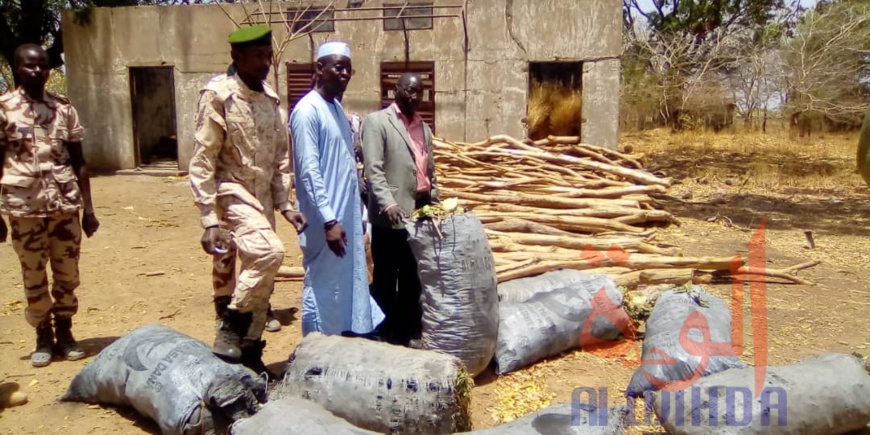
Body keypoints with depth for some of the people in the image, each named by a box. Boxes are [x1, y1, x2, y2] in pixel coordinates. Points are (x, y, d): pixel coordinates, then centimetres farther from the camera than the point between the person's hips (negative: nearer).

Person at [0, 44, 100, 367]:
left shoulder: (64, 107, 6)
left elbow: (78, 161, 8)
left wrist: (88, 208, 5)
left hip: (66, 204, 2)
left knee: (67, 274, 8)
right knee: (34, 277, 8)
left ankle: (65, 333, 24)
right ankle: (43, 337, 23)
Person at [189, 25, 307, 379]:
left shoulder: (270, 99, 8)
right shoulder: (218, 95, -12)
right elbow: (202, 163, -15)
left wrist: (284, 205, 6)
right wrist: (210, 221, -20)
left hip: (263, 198, 7)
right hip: (232, 194, -7)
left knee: (261, 284, 8)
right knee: (268, 252, -29)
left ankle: (250, 355, 23)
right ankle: (229, 327, -9)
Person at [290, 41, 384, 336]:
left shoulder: (338, 108, 13)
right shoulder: (308, 110, -12)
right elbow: (309, 171, -19)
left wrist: (358, 213, 15)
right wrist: (329, 220, -23)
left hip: (346, 216, 9)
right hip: (325, 220, -9)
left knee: (348, 287, 14)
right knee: (322, 290, 1)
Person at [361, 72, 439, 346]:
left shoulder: (423, 127, 18)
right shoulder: (377, 121, -3)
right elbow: (373, 169, -13)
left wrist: (434, 202, 14)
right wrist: (388, 204, -23)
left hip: (419, 213, 6)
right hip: (391, 215, -6)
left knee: (412, 279, 14)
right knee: (386, 279, 4)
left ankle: (408, 332, 25)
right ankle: (385, 336, 14)